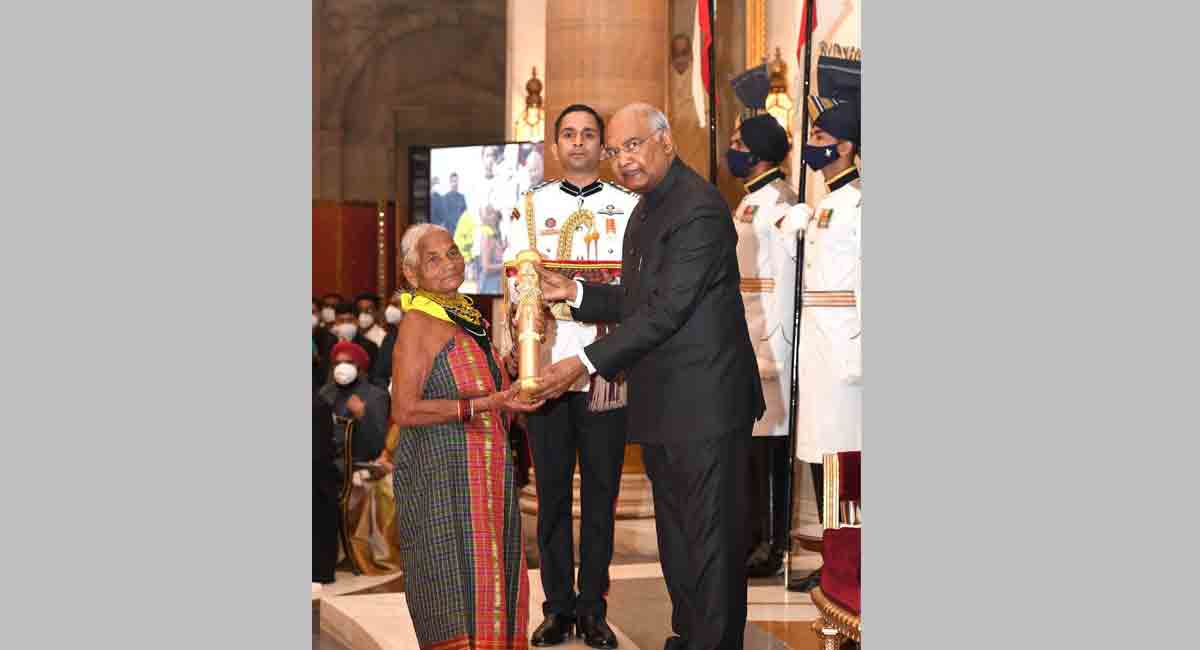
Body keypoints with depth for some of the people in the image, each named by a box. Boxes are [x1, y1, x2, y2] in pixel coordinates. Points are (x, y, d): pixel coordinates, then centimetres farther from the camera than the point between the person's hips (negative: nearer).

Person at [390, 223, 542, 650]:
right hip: (440, 470, -8)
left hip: (488, 470, 8)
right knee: (455, 580, -5)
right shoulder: (417, 322, -11)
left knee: (494, 577, 10)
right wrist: (487, 404, -22)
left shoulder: (469, 318, 14)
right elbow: (404, 411, -20)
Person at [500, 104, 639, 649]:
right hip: (546, 367, 1)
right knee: (552, 491, 5)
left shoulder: (631, 207, 8)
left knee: (601, 491, 3)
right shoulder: (530, 207, 12)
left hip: (606, 372, -1)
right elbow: (515, 284, 7)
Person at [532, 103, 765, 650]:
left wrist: (585, 363, -22)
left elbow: (666, 309, -23)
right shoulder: (647, 209, 16)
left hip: (705, 404, -10)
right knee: (675, 537, 19)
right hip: (661, 404, 10)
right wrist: (574, 293, 4)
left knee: (712, 539, -3)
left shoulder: (698, 209, -18)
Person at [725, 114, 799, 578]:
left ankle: (772, 545, 0)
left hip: (765, 342, -10)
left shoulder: (776, 201, -12)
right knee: (748, 440, 13)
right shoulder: (751, 201, 18)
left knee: (768, 440, -5)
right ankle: (754, 535, 21)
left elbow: (785, 277, -17)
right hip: (742, 342, 10)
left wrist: (771, 347, -19)